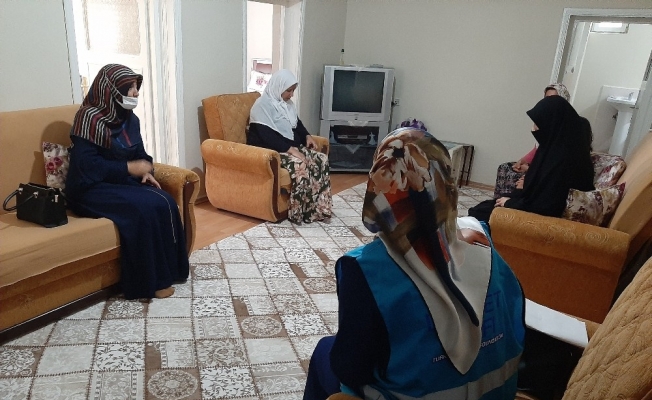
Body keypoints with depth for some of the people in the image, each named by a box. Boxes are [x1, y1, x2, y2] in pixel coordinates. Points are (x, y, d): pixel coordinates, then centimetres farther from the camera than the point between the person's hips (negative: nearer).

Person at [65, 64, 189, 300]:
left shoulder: (129, 119, 8)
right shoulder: (91, 118, -15)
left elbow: (140, 153, 16)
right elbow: (86, 165, -22)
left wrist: (146, 171, -5)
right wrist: (130, 168, -21)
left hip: (123, 181, 7)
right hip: (91, 189, -7)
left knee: (165, 203, -19)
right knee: (144, 209, -30)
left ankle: (168, 269, -7)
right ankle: (150, 280, -17)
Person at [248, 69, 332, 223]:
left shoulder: (287, 103, 13)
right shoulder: (263, 105, -14)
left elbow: (297, 124, 25)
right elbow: (266, 137, -24)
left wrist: (307, 136, 4)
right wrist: (290, 150, -29)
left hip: (292, 147, 9)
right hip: (270, 151, -9)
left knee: (322, 159, -13)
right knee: (300, 166, -34)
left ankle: (319, 207, -11)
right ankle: (299, 212, -21)